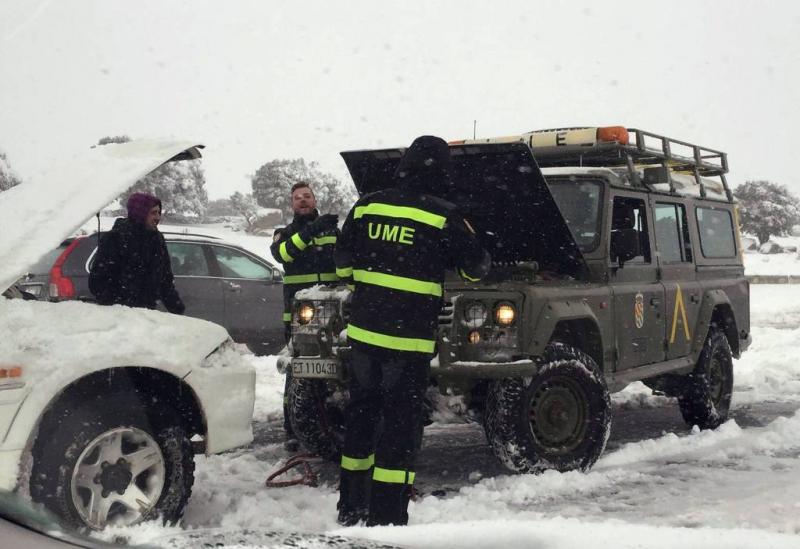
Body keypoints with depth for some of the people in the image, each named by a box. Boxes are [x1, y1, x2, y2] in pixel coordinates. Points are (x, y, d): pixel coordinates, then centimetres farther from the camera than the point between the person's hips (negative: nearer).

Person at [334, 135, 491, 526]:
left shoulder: (367, 206, 4)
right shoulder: (443, 218, -8)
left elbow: (342, 262, 13)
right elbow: (476, 267, 3)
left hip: (363, 330, 5)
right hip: (409, 337, -5)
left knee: (361, 413, 17)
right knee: (400, 422, 2)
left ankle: (351, 508, 26)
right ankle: (386, 516, 3)